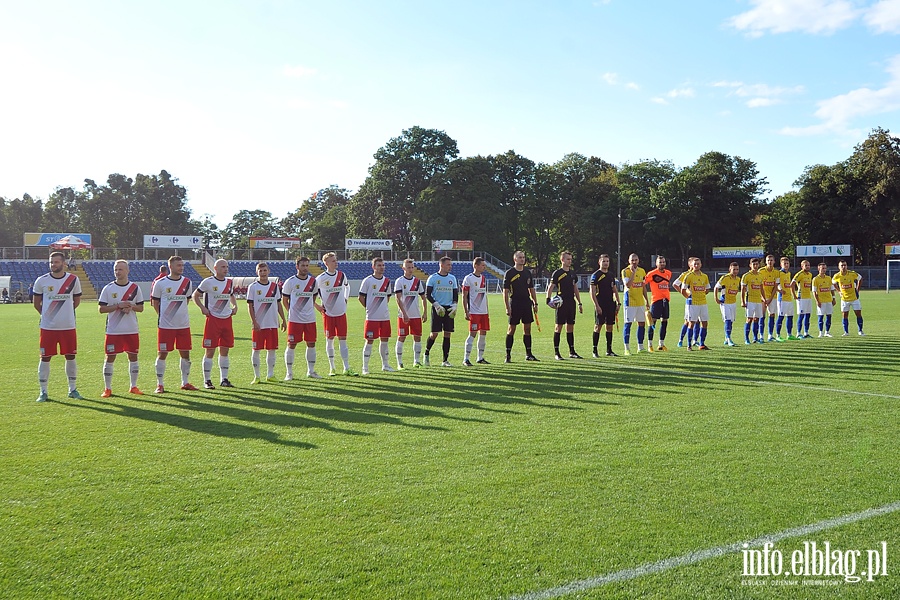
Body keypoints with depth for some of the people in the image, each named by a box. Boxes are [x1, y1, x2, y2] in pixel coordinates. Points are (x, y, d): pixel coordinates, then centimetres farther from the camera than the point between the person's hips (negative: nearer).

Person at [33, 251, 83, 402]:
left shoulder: (73, 280, 1)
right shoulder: (41, 281, -2)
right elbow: (36, 303, 10)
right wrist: (48, 315, 11)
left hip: (68, 327, 1)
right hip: (47, 327, -1)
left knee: (70, 357, 6)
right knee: (45, 358, 2)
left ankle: (72, 389, 19)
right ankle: (43, 392, 11)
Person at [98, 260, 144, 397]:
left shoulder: (135, 288, 5)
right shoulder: (108, 288, -1)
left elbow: (141, 308, 8)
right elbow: (101, 309, -4)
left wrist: (131, 307, -13)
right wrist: (119, 306, -16)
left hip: (132, 330, 2)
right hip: (113, 330, -2)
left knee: (133, 356, 7)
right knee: (110, 357, 1)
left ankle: (134, 386, 18)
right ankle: (107, 388, 10)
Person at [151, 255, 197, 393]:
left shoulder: (187, 282, 6)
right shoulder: (160, 283, -5)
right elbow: (154, 302, 5)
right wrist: (163, 316, 2)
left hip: (184, 325, 4)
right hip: (165, 325, -3)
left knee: (185, 353, 7)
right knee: (162, 354, 1)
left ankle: (185, 383, 19)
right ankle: (159, 384, 10)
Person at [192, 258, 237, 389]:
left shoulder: (230, 282, 10)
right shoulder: (208, 282, -6)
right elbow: (195, 296, 2)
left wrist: (235, 306, 10)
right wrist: (202, 308, -10)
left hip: (227, 319, 6)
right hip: (213, 319, -5)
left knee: (225, 350, 9)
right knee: (210, 351, -2)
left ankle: (224, 379, 17)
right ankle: (207, 380, 6)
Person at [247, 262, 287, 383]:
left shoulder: (275, 286, 10)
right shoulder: (253, 287, -1)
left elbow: (278, 304, 15)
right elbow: (250, 306, -4)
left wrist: (283, 320, 11)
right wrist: (254, 322, -12)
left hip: (273, 324, 3)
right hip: (259, 325, -3)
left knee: (271, 350, 7)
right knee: (256, 350, 1)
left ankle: (270, 375, 16)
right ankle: (257, 376, 9)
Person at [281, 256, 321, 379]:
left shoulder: (313, 281, 7)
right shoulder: (290, 281, -3)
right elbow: (284, 299, 5)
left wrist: (318, 307, 11)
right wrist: (291, 312, 1)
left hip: (310, 319, 4)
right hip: (295, 319, -4)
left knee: (311, 344, 7)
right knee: (291, 345, -1)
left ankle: (311, 371, 18)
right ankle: (289, 373, 8)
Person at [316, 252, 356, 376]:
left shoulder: (342, 275, 4)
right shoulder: (321, 278, -7)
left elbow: (347, 286, 25)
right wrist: (320, 306, 0)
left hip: (341, 312, 2)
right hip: (328, 313, -2)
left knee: (343, 340, 2)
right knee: (329, 340, 4)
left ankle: (346, 368, 4)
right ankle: (332, 368, 13)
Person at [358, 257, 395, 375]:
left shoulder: (387, 281, 10)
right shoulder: (368, 281, -6)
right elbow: (361, 298, -3)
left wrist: (382, 307, 11)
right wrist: (369, 308, -3)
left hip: (385, 316, 5)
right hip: (372, 317, -5)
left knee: (385, 340, 10)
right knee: (369, 341, -3)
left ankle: (385, 365, 22)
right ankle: (365, 367, 4)